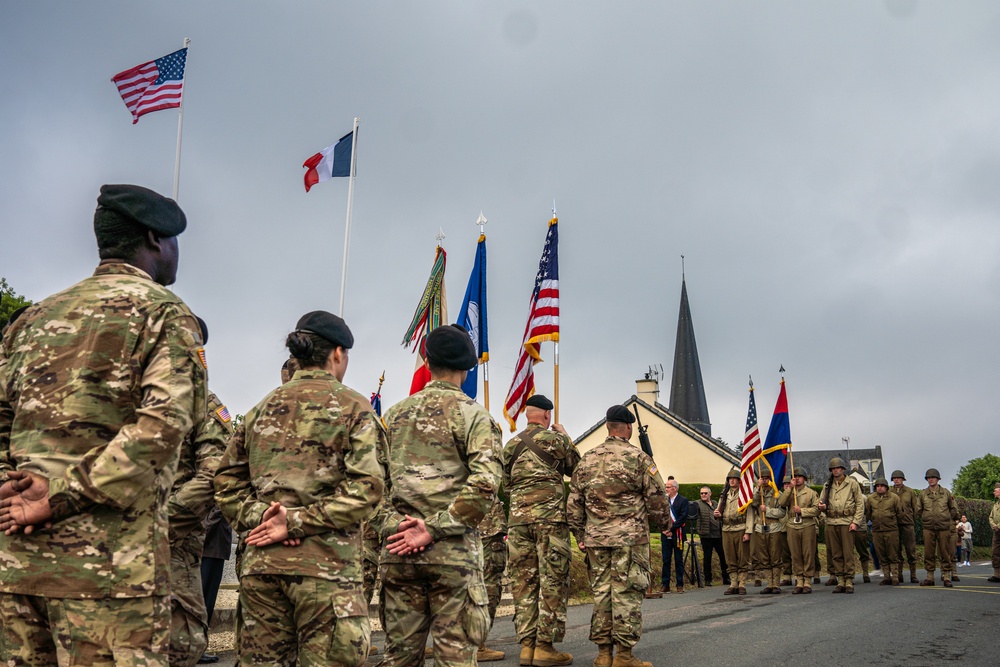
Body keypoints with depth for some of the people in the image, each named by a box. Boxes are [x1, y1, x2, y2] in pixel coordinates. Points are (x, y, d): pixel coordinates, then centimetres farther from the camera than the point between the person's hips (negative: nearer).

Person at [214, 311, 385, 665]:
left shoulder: (262, 408, 14)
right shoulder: (352, 406, -2)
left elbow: (227, 481, 11)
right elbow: (364, 487, -12)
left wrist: (256, 517, 0)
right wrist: (297, 522, -10)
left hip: (260, 561, 5)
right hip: (324, 563, -5)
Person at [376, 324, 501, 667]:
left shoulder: (394, 414, 11)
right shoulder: (472, 414, -4)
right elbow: (484, 485, -17)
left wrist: (392, 526, 2)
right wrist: (433, 530, -13)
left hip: (398, 550, 5)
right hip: (453, 550, -4)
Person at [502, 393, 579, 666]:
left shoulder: (511, 444, 13)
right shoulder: (555, 438, -2)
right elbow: (576, 468, 12)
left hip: (518, 518, 5)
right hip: (550, 516, -5)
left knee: (524, 581, 7)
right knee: (553, 581, 0)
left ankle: (527, 644, 9)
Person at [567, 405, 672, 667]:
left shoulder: (587, 460, 9)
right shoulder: (638, 457, -6)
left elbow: (574, 503, 10)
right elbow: (657, 498, -5)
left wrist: (580, 536, 17)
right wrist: (665, 523, 12)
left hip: (596, 538, 5)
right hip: (630, 537, -4)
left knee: (601, 592, 9)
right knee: (627, 593, -1)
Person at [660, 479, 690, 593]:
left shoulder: (683, 501, -1)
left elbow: (683, 518, -10)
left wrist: (671, 529, -14)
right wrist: (665, 529, -6)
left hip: (677, 535, -3)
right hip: (666, 535, 3)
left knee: (678, 560, 2)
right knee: (665, 560, 3)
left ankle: (680, 585, 9)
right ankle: (665, 585, 6)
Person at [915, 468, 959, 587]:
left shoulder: (946, 493, 4)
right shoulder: (923, 494, 5)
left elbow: (953, 509, 13)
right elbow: (918, 510, 14)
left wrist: (947, 519, 9)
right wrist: (927, 518, 10)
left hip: (944, 528, -1)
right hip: (928, 528, 1)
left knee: (945, 553, 1)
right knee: (929, 554, 2)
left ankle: (947, 577, 8)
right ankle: (930, 577, 8)